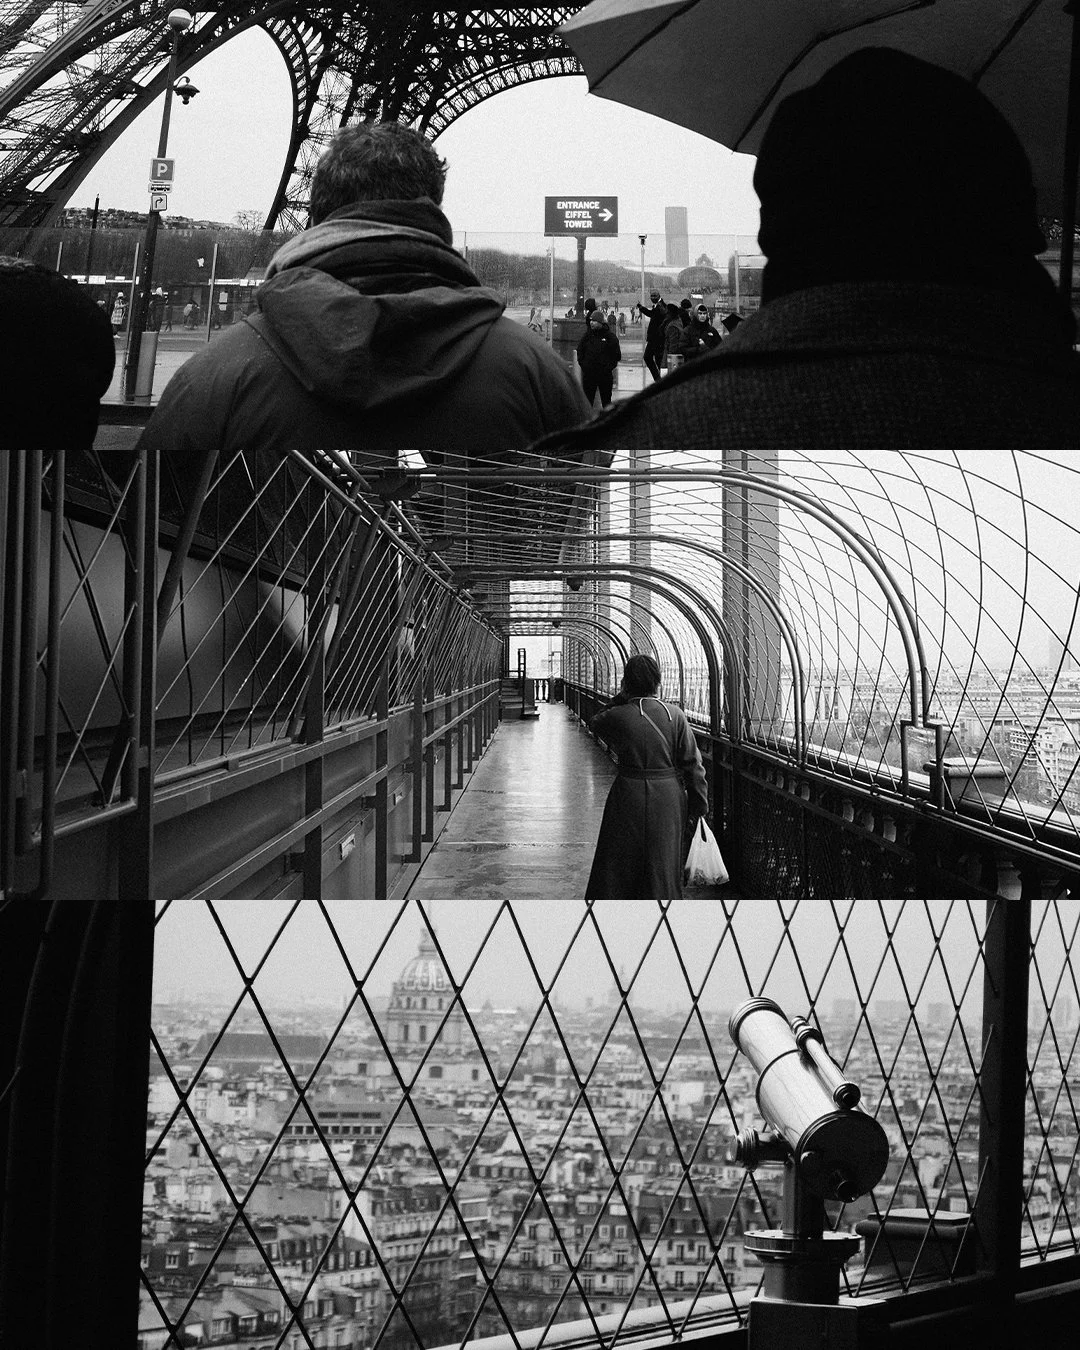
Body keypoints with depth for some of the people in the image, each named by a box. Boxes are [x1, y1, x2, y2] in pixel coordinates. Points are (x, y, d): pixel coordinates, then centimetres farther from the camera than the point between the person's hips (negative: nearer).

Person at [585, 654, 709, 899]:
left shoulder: (618, 716, -11)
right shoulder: (675, 715, -6)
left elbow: (595, 724, 13)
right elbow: (692, 763, -5)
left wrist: (620, 699, 11)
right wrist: (699, 807, 1)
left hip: (629, 797, -2)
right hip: (669, 799, 2)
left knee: (617, 869, 10)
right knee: (663, 867, 12)